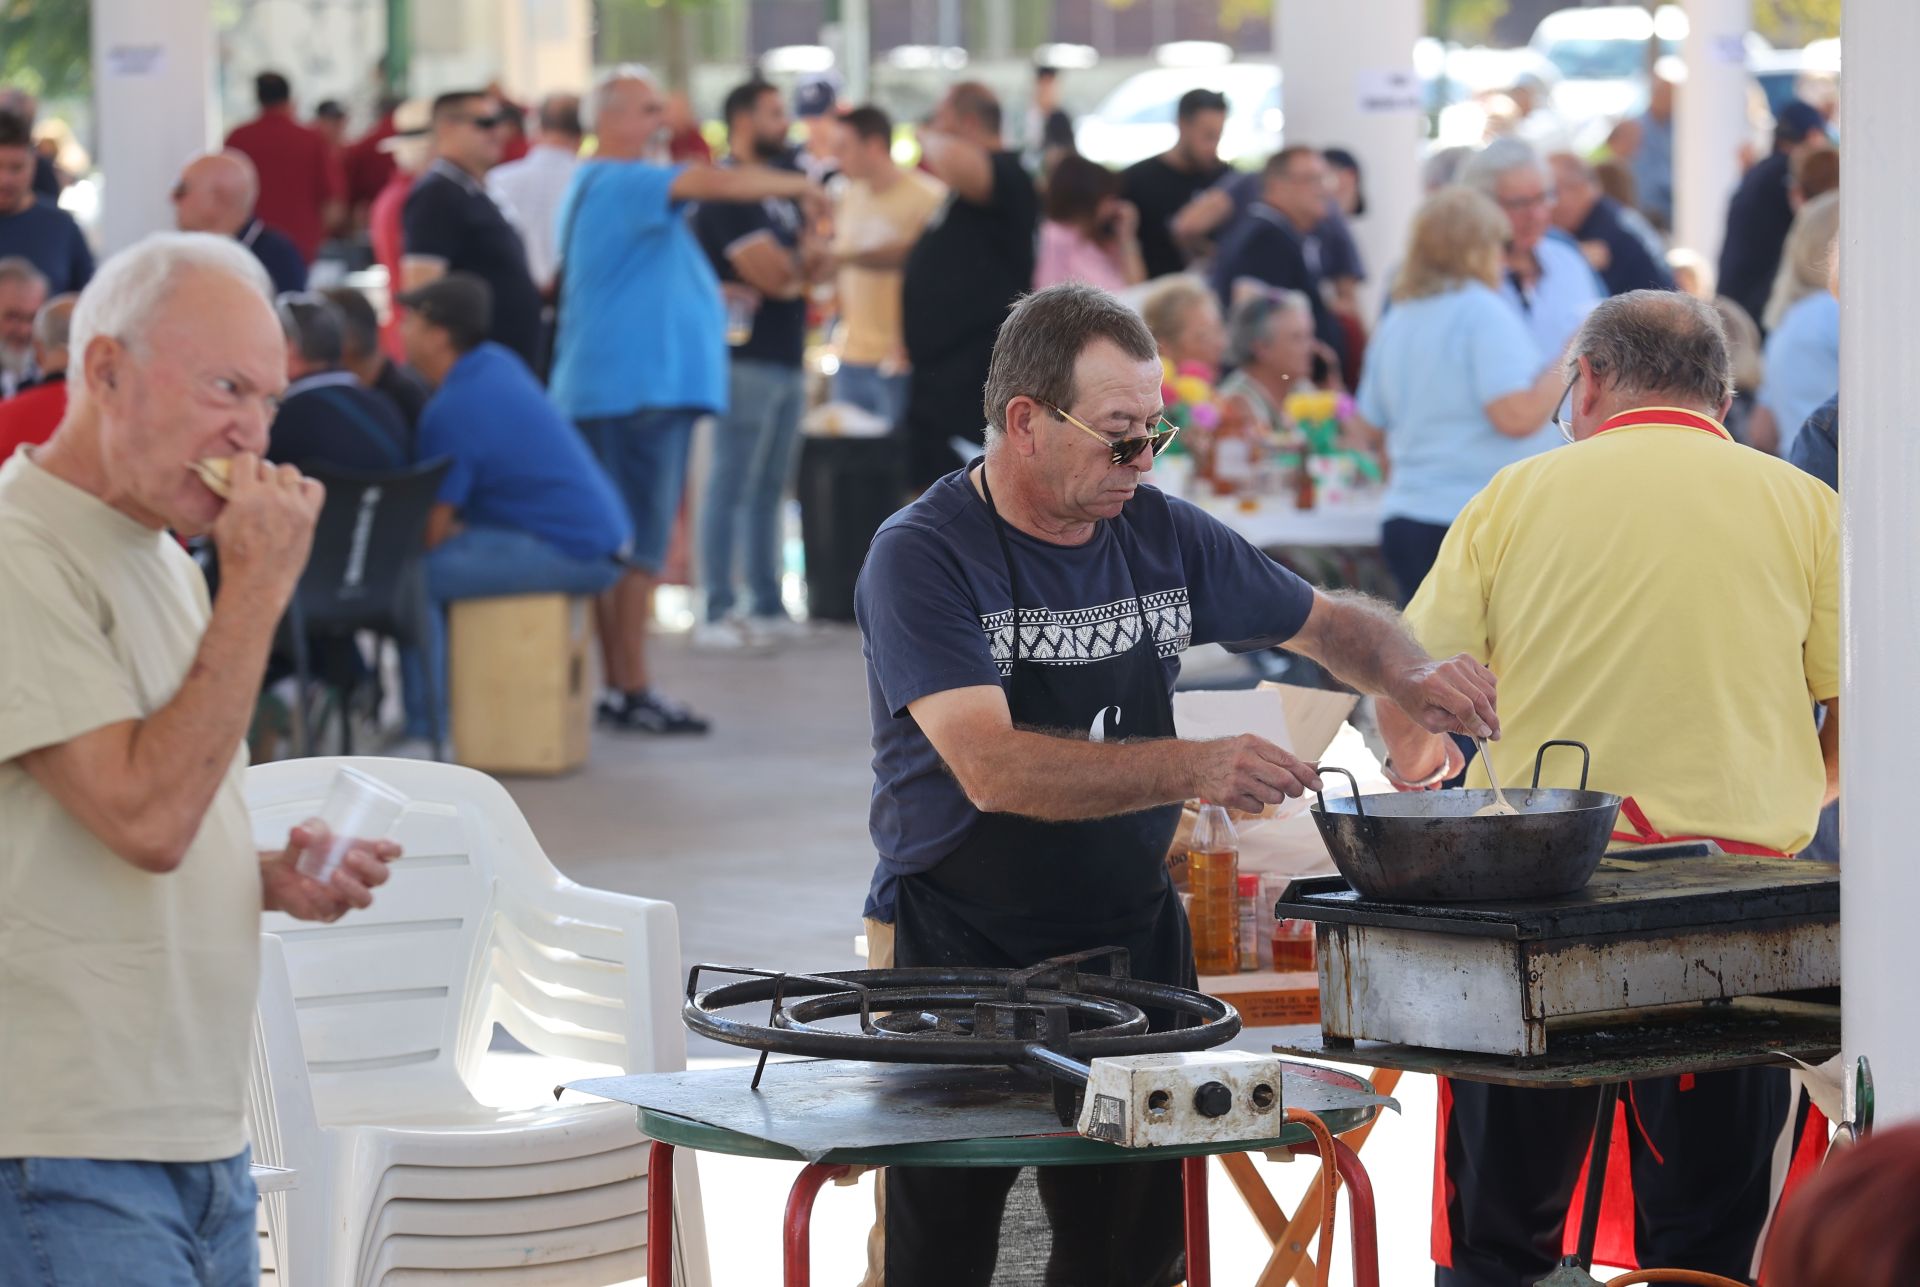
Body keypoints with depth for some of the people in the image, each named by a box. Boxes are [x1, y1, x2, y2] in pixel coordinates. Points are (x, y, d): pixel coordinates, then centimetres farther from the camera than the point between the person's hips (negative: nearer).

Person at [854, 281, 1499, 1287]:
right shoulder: (922, 557, -13)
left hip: (1133, 937, 5)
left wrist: (1410, 679, -4)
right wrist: (1191, 769, -36)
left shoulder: (1163, 536, 4)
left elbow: (1330, 625, 19)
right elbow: (994, 771, -26)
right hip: (961, 952, -5)